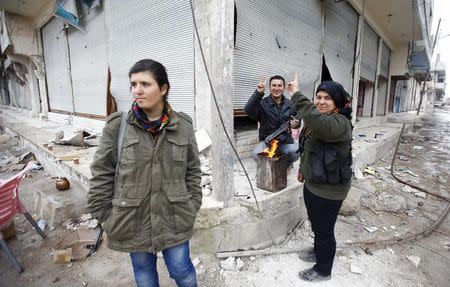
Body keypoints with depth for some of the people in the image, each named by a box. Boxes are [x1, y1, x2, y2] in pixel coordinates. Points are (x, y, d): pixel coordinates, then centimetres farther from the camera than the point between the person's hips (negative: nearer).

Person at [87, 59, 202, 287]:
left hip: (174, 218, 0)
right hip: (132, 219, 0)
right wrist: (105, 216, -3)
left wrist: (192, 206, 0)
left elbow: (193, 170, 2)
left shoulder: (183, 125, -6)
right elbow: (101, 174, -4)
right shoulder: (117, 125, -11)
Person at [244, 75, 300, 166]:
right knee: (256, 154, -31)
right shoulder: (262, 103, -6)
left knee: (297, 152, -28)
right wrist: (258, 94, -39)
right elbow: (248, 111, -26)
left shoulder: (290, 104, 8)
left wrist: (296, 124, -7)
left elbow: (297, 120, 20)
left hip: (285, 142, 3)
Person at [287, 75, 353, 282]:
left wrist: (296, 94, -42)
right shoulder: (317, 122, 7)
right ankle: (318, 252, 51)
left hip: (329, 189, -9)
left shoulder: (340, 123, -24)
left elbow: (316, 120, -47)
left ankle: (323, 271, 31)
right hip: (313, 183, 9)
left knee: (324, 229, 9)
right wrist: (303, 168, 26)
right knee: (316, 224, 27)